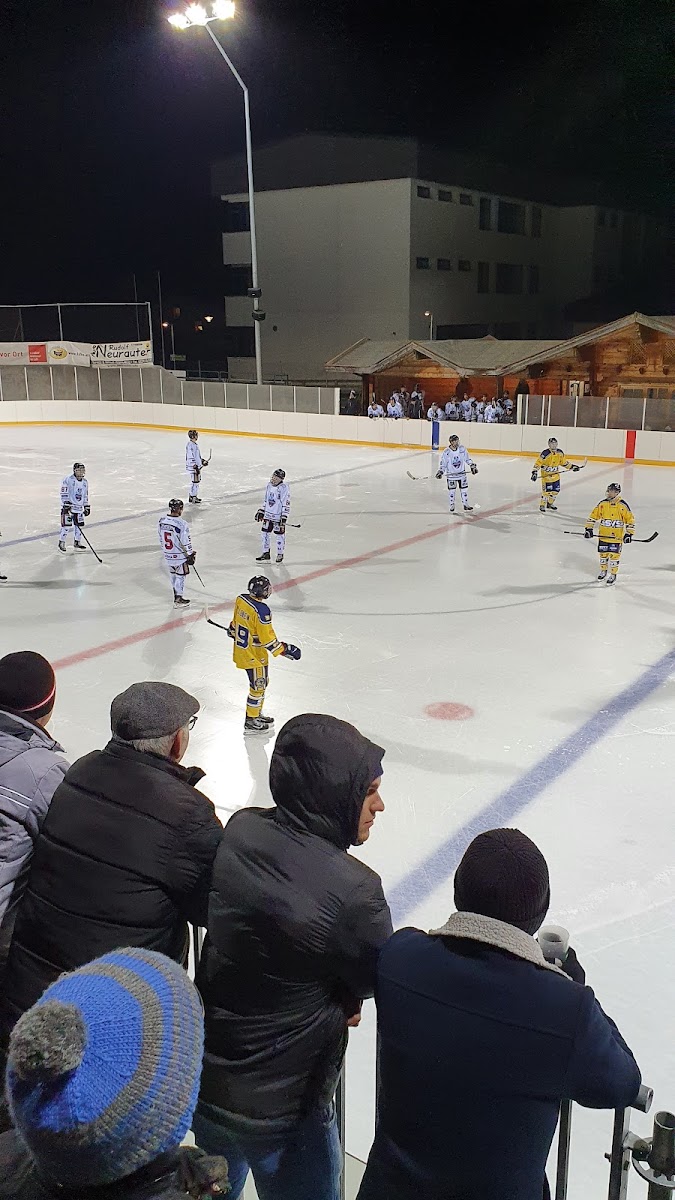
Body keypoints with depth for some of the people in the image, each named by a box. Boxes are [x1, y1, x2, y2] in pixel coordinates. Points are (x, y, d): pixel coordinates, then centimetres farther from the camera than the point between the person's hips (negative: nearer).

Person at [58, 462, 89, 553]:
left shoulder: (85, 482, 11)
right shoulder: (68, 480, -12)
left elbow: (85, 495, 19)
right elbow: (64, 493, -15)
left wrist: (87, 507, 16)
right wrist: (66, 504, -20)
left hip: (79, 507, 7)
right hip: (68, 506, -6)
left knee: (79, 525, 8)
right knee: (66, 525, -8)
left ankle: (77, 543, 21)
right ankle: (61, 543, 4)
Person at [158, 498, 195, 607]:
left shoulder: (161, 520, -4)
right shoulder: (182, 524, -24)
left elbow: (161, 538, 8)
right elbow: (186, 542, -18)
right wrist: (190, 555, -6)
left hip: (167, 554, 6)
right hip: (179, 556, -6)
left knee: (173, 574, 21)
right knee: (180, 576, 7)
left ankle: (177, 595, 35)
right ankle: (178, 600, 13)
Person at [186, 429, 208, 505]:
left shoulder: (194, 444, 13)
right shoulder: (191, 445, -19)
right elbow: (191, 458, -23)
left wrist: (202, 461, 18)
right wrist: (195, 467, -23)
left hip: (197, 466, 11)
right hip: (193, 467, -11)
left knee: (197, 481, 17)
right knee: (195, 482, -6)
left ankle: (192, 496, 27)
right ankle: (192, 498, -1)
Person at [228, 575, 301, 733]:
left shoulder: (240, 599, -4)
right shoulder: (261, 610, -29)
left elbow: (236, 620, 15)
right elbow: (267, 637, -25)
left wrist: (232, 631, 34)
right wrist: (284, 650, -16)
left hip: (240, 649, 9)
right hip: (254, 655, -9)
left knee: (262, 682, 23)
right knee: (258, 686, 7)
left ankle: (256, 714, 36)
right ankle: (251, 722, 18)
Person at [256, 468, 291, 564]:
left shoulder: (284, 488, -15)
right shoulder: (269, 486, 7)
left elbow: (286, 504, -17)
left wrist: (284, 518, -20)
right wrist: (260, 512, 16)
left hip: (278, 516, -7)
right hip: (268, 515, 7)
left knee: (280, 534, 4)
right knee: (265, 533, 8)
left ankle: (280, 554, 19)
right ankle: (265, 554, 18)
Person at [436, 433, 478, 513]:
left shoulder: (462, 449, -7)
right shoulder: (446, 452, -14)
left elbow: (468, 459, 4)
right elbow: (443, 464, -7)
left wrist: (473, 466, -1)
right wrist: (440, 472, -17)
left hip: (462, 473, 3)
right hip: (451, 474, -2)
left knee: (464, 489, 6)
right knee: (451, 490, 3)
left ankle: (466, 505, 16)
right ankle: (451, 505, 18)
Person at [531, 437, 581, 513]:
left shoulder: (560, 453, 0)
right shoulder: (545, 453, -20)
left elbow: (564, 462, 15)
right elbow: (538, 463, -18)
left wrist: (572, 466, 10)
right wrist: (534, 472, -26)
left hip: (556, 475, 6)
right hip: (546, 475, -6)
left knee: (556, 490, 11)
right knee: (547, 491, -10)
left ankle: (550, 504, 30)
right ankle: (542, 506, 5)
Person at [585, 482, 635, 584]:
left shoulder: (622, 505, -9)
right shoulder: (602, 504, 0)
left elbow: (630, 519, -5)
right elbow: (593, 516, 7)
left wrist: (629, 534, -10)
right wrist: (589, 528, 0)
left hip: (617, 537, -3)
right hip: (603, 535, 3)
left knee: (614, 556, -1)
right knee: (603, 554, 13)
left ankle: (613, 575, 14)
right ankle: (603, 571, 36)